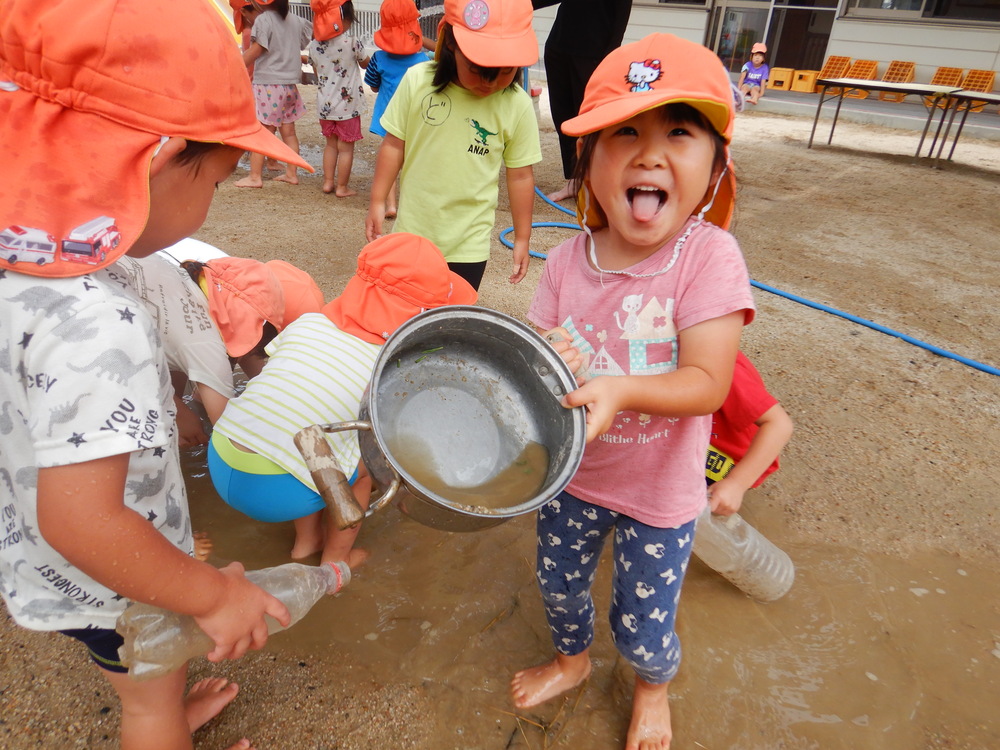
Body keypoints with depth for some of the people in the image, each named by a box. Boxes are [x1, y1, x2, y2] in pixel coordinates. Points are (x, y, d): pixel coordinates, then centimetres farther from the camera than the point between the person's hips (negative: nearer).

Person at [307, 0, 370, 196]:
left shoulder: (314, 45, 1)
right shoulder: (352, 42, -14)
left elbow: (317, 72, 13)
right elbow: (366, 64, 2)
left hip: (324, 104, 5)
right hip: (347, 105, -5)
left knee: (331, 144, 20)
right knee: (346, 147, 5)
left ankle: (328, 182, 23)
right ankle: (342, 187, 11)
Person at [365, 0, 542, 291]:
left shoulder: (517, 106, -12)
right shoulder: (417, 82, -12)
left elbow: (520, 175, -4)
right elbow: (394, 145, -1)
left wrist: (522, 238, 1)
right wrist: (378, 202, 1)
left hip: (469, 243, -1)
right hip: (412, 232, 2)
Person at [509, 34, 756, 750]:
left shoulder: (710, 256, -23)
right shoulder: (569, 261, -12)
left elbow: (707, 384, -27)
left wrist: (618, 389, -42)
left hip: (660, 491, -3)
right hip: (573, 472, 4)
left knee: (644, 625, 15)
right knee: (559, 584, 25)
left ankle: (653, 686, 54)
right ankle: (573, 658, 61)